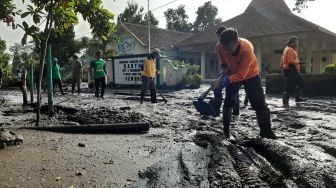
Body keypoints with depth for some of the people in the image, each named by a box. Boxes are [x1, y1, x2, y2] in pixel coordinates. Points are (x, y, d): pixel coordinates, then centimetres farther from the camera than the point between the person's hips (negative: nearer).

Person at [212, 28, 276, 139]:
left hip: (250, 74, -3)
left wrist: (223, 81, -48)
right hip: (233, 74, 3)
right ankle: (226, 129, 13)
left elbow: (241, 75, -41)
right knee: (228, 101, -1)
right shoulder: (223, 47, -26)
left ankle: (266, 131, 10)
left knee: (259, 102, -5)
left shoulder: (247, 48, -40)